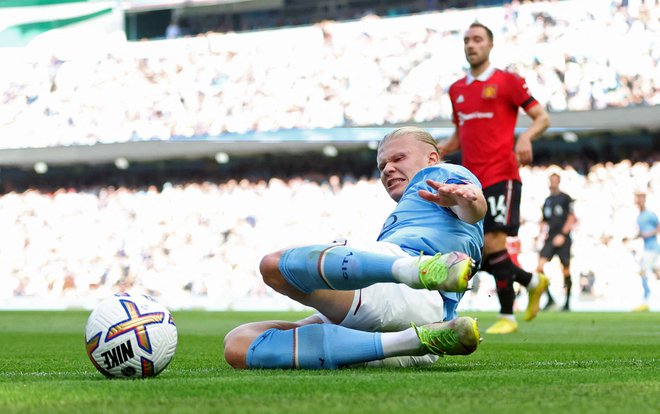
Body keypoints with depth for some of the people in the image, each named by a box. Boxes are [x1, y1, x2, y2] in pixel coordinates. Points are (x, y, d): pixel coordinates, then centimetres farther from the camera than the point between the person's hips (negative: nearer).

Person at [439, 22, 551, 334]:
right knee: (478, 255, 3)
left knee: (493, 244, -14)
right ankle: (533, 282, 26)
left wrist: (526, 136, -21)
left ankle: (507, 317, -4)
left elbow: (542, 118, -1)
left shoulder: (507, 82, -1)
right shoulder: (457, 90, 17)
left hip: (501, 176, -6)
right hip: (472, 181, 6)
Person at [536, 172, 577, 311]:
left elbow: (571, 218, -4)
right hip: (550, 238, 5)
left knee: (566, 271, 0)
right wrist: (543, 230, 6)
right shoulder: (547, 201, 15)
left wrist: (562, 234, -11)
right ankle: (549, 299, -8)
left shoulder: (565, 198, 0)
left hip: (562, 238, -4)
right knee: (540, 266, -14)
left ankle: (567, 302, 11)